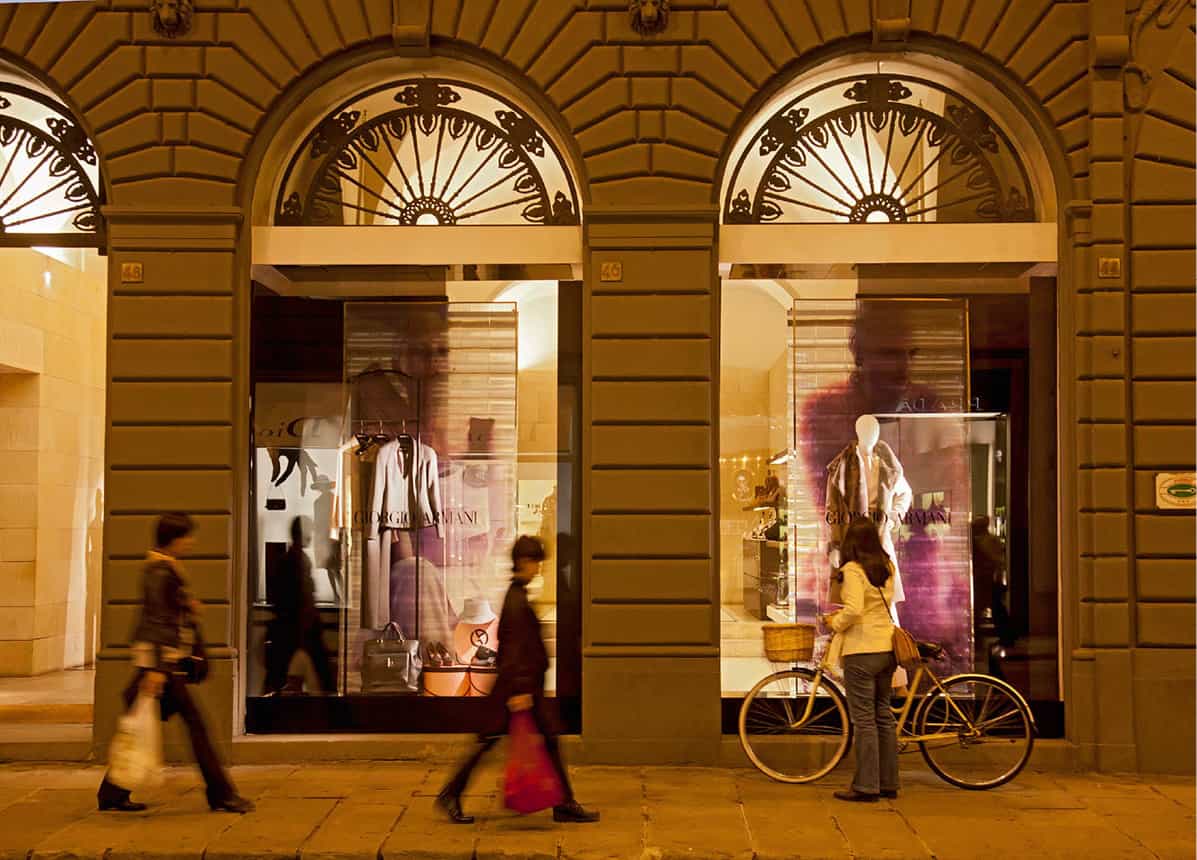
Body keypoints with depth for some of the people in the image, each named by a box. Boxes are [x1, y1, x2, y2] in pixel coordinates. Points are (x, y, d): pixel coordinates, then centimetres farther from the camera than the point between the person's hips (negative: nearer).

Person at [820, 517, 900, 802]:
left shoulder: (853, 569, -14)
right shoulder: (887, 567, 8)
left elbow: (854, 611, -24)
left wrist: (836, 623, -5)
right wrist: (843, 615, 19)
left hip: (862, 650, -7)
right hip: (887, 648, 7)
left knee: (864, 719, -2)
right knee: (884, 715, 14)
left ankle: (866, 785, 1)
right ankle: (889, 782, 19)